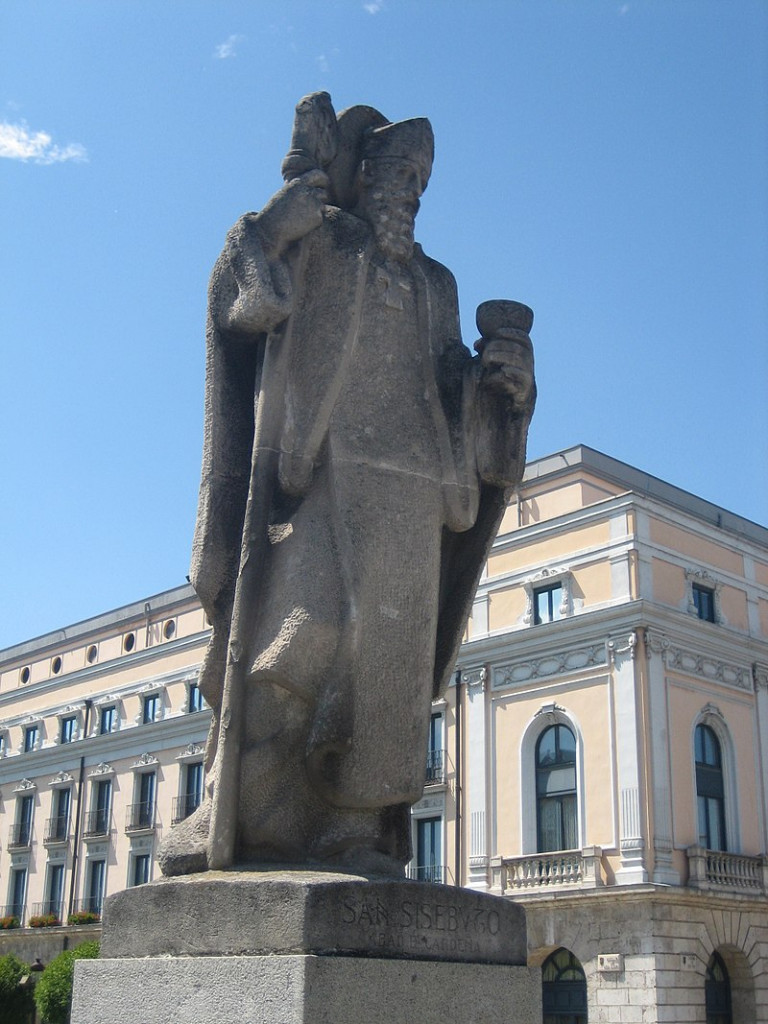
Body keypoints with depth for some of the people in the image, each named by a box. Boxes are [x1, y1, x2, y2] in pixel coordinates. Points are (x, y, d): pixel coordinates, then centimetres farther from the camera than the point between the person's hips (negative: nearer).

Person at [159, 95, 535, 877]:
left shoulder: (432, 285, 29)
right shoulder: (317, 241, 16)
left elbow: (453, 395, 22)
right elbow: (246, 293, -3)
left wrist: (500, 372, 1)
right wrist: (305, 183, -2)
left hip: (409, 491, 5)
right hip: (323, 469, -5)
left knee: (386, 652, -5)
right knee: (307, 631, -20)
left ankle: (354, 832, -6)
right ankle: (244, 818, -15)